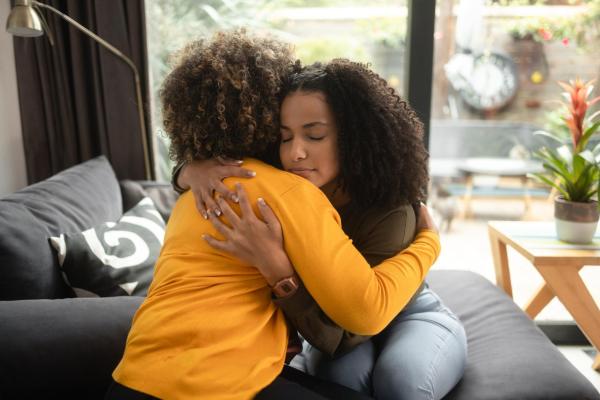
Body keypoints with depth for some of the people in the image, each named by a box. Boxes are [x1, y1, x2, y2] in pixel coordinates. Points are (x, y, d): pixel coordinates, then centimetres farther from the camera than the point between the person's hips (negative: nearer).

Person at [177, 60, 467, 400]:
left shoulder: (389, 215, -33)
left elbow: (339, 336, -37)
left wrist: (272, 263, -52)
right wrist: (195, 170, -28)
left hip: (412, 318, -1)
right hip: (330, 318, 2)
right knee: (343, 370, -32)